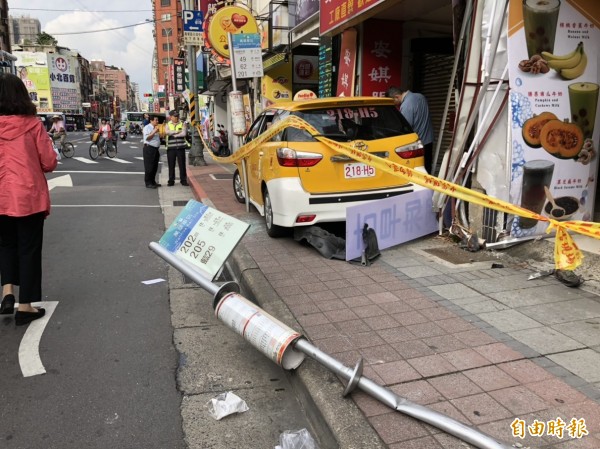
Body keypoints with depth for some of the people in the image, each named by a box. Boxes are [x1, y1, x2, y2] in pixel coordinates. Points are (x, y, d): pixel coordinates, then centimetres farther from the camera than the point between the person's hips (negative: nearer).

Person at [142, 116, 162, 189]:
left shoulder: (155, 128, 19)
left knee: (155, 167, 11)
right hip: (149, 148, -9)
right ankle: (148, 183, -3)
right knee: (149, 167, -6)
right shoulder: (147, 127, -7)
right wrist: (154, 132, -20)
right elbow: (147, 138, -19)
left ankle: (153, 182, 20)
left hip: (155, 149, 9)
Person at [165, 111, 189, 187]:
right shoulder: (168, 125, 10)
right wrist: (178, 131, -10)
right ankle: (171, 181, 11)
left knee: (182, 164, 1)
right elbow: (167, 132, -12)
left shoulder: (182, 124, 8)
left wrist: (173, 134, -6)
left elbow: (184, 133, -10)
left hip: (180, 147, 0)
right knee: (171, 165, 3)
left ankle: (183, 180, 8)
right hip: (171, 147, 1)